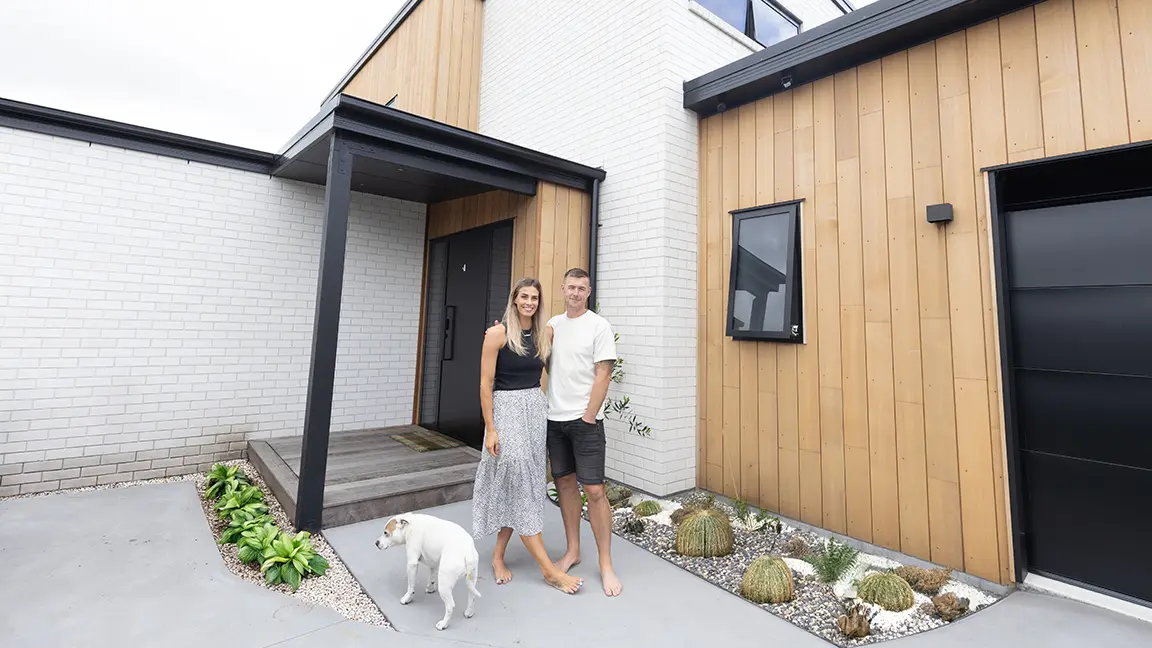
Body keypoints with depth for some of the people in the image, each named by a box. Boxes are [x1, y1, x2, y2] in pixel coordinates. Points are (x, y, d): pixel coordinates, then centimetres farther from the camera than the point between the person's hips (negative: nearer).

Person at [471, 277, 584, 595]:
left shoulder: (543, 335, 7)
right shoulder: (497, 333, -9)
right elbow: (485, 384, -10)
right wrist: (490, 429, -12)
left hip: (536, 408, 6)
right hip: (507, 409, -6)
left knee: (518, 485, 10)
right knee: (518, 481, -4)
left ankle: (499, 555, 26)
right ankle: (548, 568, 4)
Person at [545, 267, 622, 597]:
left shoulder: (598, 326, -7)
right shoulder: (552, 325, 9)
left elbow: (603, 375, -11)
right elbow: (544, 365, 14)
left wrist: (587, 418, -13)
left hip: (584, 420, -5)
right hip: (555, 418, 6)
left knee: (594, 490, -3)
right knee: (565, 483, 14)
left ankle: (605, 564, 12)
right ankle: (573, 551, 30)